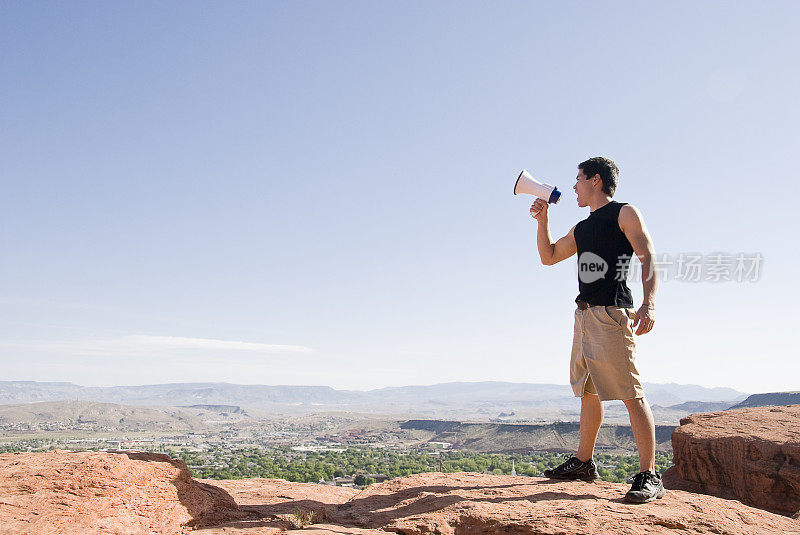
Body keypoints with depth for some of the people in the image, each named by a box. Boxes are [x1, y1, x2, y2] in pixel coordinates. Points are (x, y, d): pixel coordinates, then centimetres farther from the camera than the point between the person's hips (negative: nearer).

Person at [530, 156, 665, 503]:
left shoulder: (625, 214, 1)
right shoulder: (581, 229, 23)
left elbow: (648, 258, -10)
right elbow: (548, 256, 32)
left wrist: (649, 303, -24)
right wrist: (542, 220, 20)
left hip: (612, 313, -8)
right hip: (585, 315, 8)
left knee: (631, 394, -10)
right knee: (588, 392, 13)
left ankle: (649, 476, -8)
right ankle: (583, 463, 21)